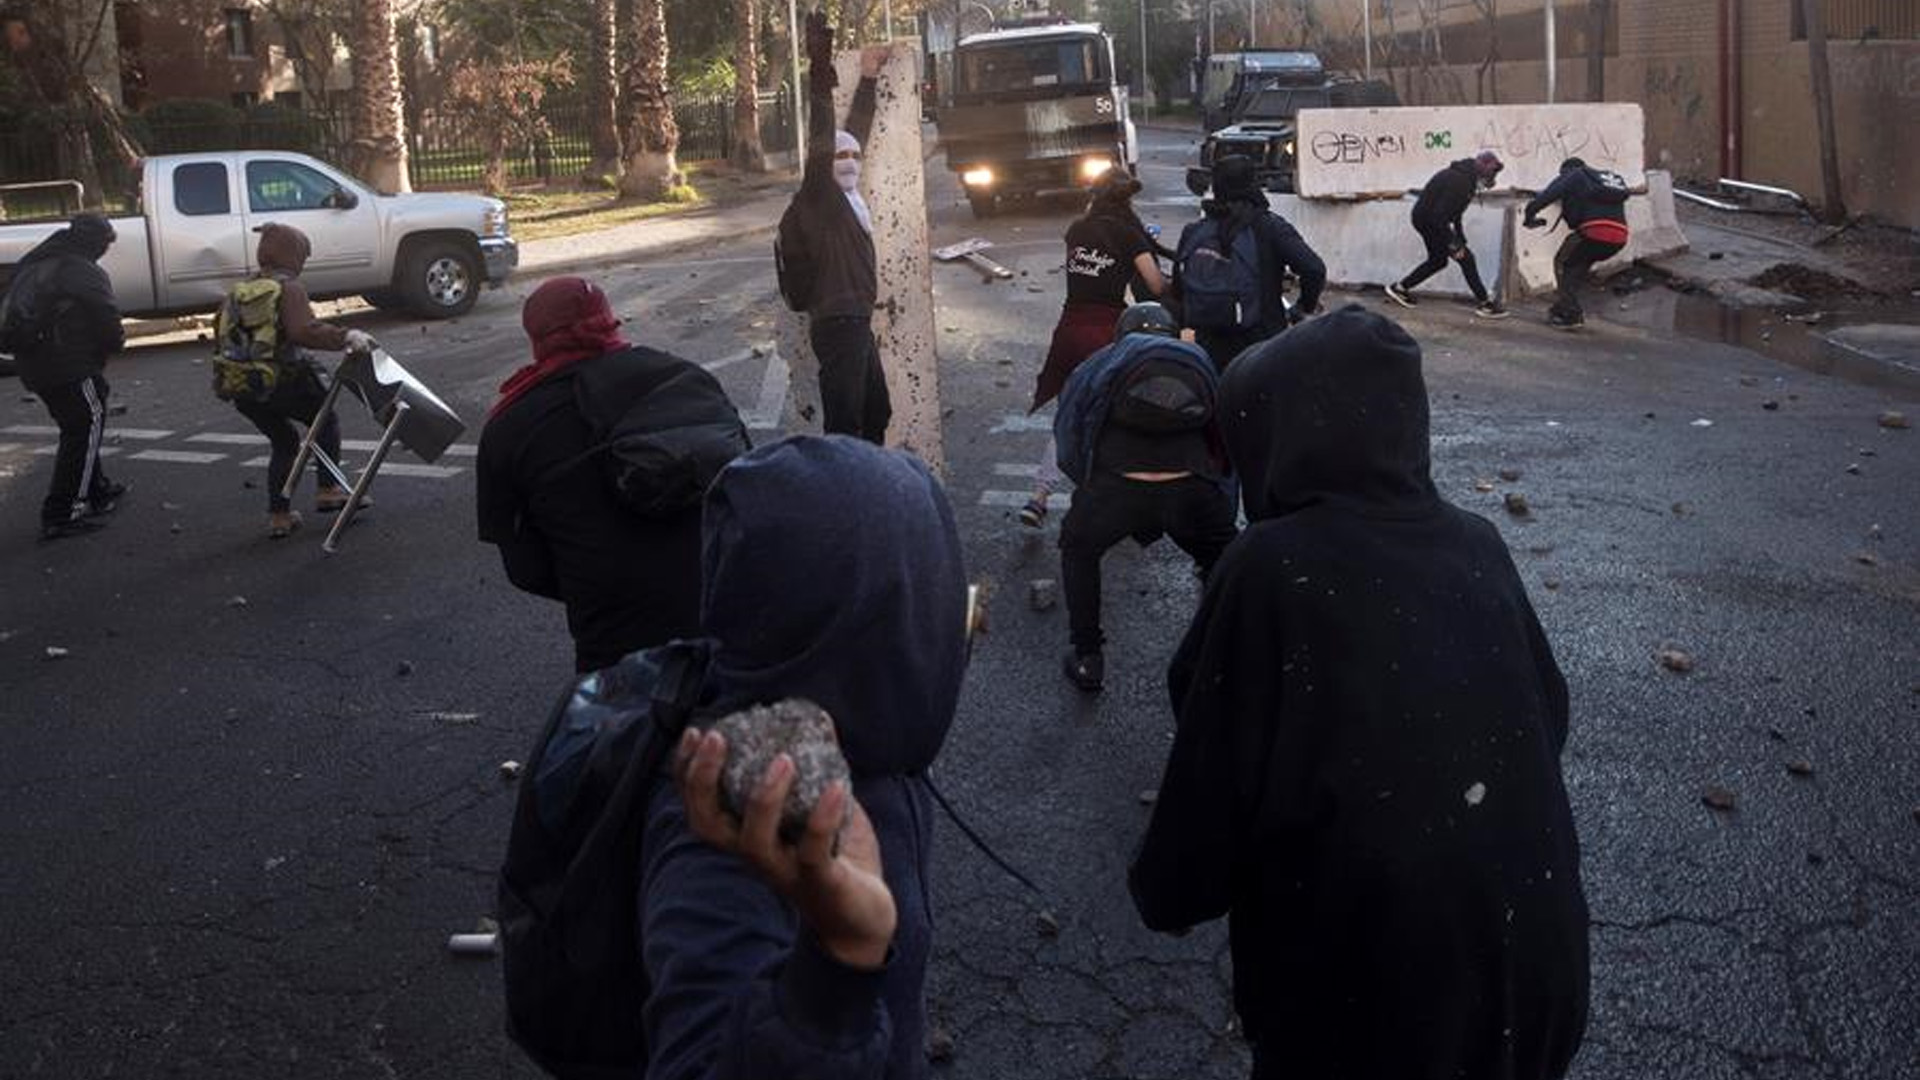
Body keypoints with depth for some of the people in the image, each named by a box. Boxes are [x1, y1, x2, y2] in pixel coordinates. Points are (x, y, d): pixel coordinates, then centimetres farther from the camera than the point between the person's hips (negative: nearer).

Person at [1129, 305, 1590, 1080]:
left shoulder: (1272, 569, -19)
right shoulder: (1476, 547, -3)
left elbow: (1214, 774, -13)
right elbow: (1547, 718, 9)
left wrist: (1166, 893, 5)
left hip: (1363, 961, -4)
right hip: (1525, 943, 5)